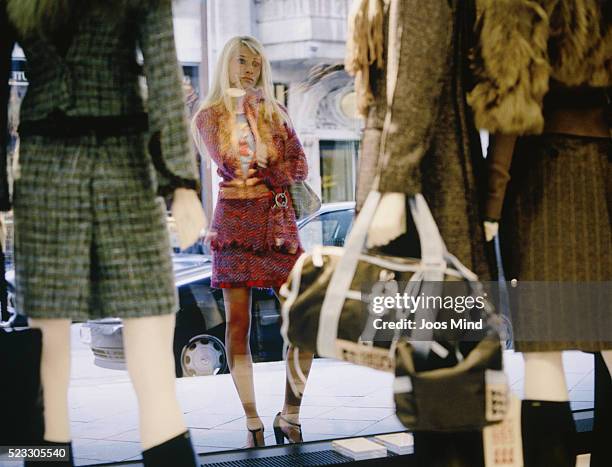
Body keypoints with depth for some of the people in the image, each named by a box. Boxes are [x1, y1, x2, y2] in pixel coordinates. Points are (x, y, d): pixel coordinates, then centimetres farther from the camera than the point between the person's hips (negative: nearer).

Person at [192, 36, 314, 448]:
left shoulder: (276, 112, 15)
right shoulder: (208, 117, 6)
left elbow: (300, 166, 5)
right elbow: (234, 166, -10)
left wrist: (258, 183, -9)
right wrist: (243, 108, -8)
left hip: (280, 224, 2)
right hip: (236, 225, -2)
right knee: (238, 324, -3)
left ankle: (290, 417, 5)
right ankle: (253, 423, 5)